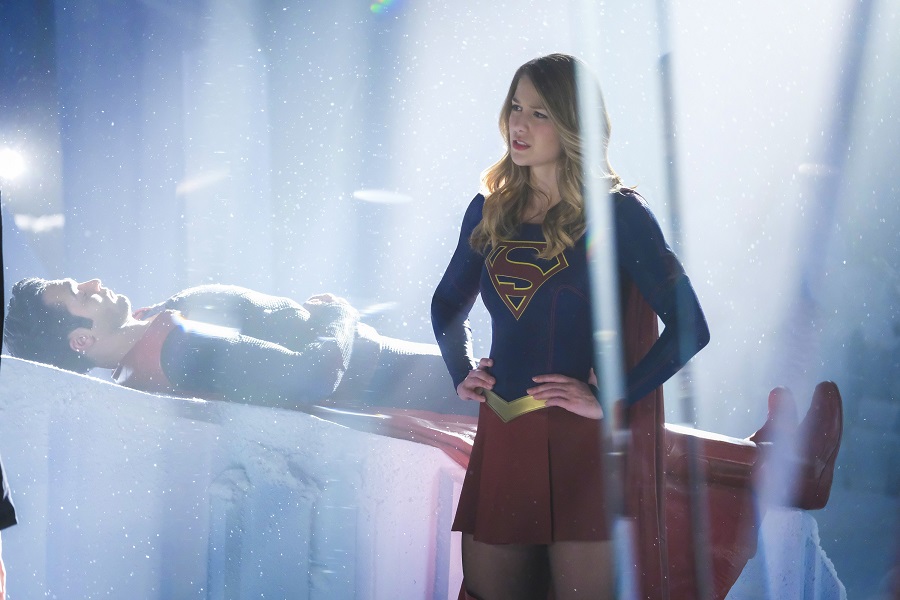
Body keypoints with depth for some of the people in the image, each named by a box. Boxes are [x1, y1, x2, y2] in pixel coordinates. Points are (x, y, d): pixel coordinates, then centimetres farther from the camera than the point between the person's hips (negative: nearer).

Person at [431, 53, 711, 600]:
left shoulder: (617, 213, -5)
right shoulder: (490, 211, 11)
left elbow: (689, 326, -12)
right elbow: (448, 306, 27)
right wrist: (462, 374, 12)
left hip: (575, 443, -5)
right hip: (498, 437, 5)